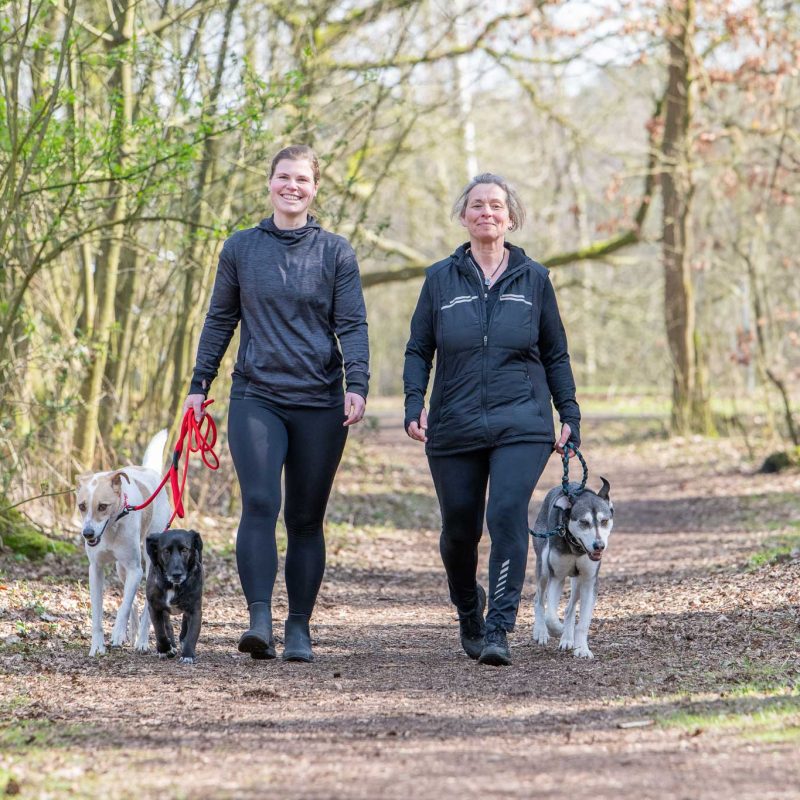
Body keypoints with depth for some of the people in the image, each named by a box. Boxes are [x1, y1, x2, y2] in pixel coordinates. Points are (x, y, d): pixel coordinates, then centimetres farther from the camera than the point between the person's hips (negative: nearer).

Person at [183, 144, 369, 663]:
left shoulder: (335, 252, 5)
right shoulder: (241, 248, 9)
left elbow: (353, 325, 1)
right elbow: (220, 321, 15)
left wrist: (357, 386, -13)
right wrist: (200, 384, 10)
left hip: (319, 404, 0)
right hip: (256, 397, 0)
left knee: (306, 519, 5)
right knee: (259, 505, -17)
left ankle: (299, 630, 12)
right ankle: (260, 621, -23)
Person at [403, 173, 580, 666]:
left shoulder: (534, 279, 7)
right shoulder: (441, 279, 6)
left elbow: (556, 354, 13)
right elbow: (418, 350, 9)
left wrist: (570, 414, 7)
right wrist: (415, 402, -7)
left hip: (522, 424, -1)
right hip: (454, 429, 1)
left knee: (508, 514, -20)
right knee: (459, 530, 7)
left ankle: (499, 630, -19)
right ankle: (469, 615, 35)